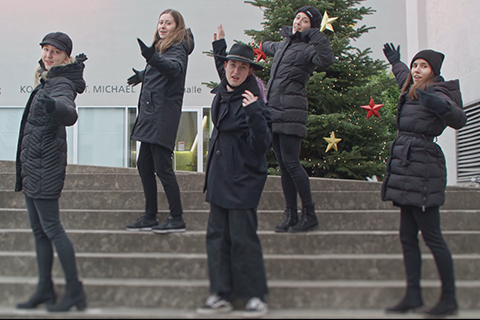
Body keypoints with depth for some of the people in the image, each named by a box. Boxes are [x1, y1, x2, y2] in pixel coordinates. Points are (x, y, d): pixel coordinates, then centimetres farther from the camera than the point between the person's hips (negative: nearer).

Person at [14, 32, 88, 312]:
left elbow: (70, 112, -37)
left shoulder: (61, 84, -13)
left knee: (51, 227, -10)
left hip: (46, 163, -10)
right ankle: (45, 289, 18)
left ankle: (75, 291, -4)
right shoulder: (47, 81, 15)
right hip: (33, 163, 10)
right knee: (39, 229, 11)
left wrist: (53, 106, -55)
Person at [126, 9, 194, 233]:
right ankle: (150, 217, 18)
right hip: (150, 114, 10)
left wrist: (152, 57, -48)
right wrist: (142, 75, 54)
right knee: (144, 165, 10)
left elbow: (175, 67, -31)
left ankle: (177, 219, -5)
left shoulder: (177, 49, -8)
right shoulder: (161, 47, 20)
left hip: (163, 115, -10)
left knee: (162, 166, -11)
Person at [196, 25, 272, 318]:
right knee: (217, 235, 8)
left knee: (242, 237, -6)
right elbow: (225, 74, 35)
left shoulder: (252, 102, -14)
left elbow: (263, 145, -20)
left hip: (243, 180, -8)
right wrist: (220, 46, 30)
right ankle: (221, 295, 16)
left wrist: (254, 114, -33)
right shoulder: (222, 94, 9)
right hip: (220, 178, 8)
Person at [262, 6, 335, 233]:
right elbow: (272, 49, 48)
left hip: (291, 112, -8)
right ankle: (291, 216, 9)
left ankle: (310, 215, -5)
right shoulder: (284, 44, 21)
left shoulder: (306, 48, -5)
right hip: (274, 111, 8)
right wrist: (263, 45, 67)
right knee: (283, 166, 5)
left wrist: (316, 36, -27)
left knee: (291, 163, -13)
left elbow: (326, 60, -27)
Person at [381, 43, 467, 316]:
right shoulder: (412, 90, 17)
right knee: (407, 237, 7)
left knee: (432, 236, -5)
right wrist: (395, 62, 59)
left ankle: (450, 298, 4)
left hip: (422, 169, -9)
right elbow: (405, 76, 42)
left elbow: (459, 119, -28)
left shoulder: (436, 94, -9)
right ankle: (413, 295, 12)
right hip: (408, 170, 9)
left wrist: (443, 108, -47)